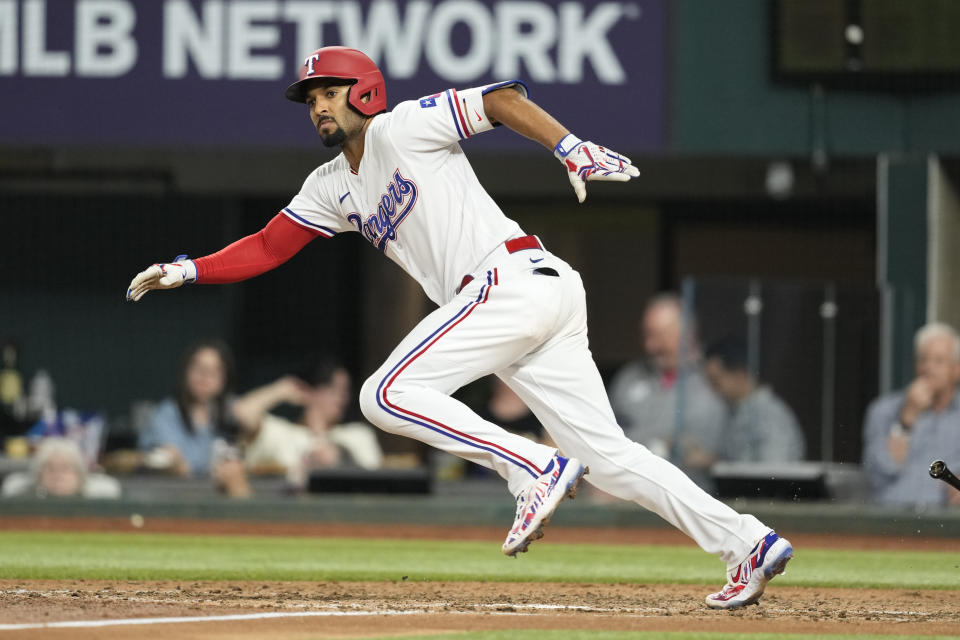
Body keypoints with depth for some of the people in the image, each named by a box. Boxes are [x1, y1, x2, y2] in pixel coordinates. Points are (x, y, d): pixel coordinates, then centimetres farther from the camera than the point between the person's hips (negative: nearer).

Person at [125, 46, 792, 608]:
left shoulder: (400, 128, 1)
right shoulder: (332, 188, 25)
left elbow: (503, 99, -7)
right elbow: (267, 248, 27)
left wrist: (572, 149, -21)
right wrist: (187, 270, 14)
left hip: (513, 278, -8)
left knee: (387, 395, -13)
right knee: (606, 453, 2)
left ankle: (535, 469, -16)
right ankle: (746, 542, -3)